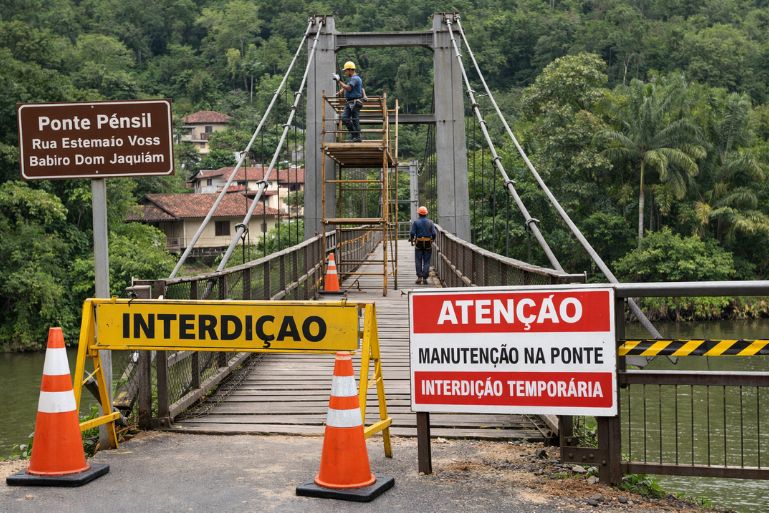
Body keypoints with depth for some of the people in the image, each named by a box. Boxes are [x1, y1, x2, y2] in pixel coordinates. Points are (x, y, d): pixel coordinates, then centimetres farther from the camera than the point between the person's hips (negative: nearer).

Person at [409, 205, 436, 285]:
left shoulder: (416, 222, -4)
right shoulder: (430, 222, 1)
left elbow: (412, 233, -9)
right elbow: (434, 233, -3)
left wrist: (411, 239, 8)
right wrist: (432, 240, 15)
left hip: (419, 243, -1)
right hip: (428, 244, 1)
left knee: (418, 261, 8)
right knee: (426, 262, 5)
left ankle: (419, 277, 1)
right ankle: (425, 278, 2)